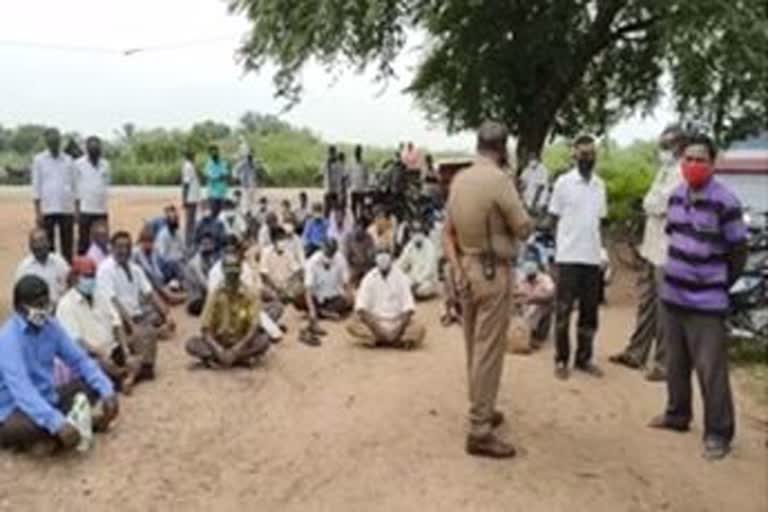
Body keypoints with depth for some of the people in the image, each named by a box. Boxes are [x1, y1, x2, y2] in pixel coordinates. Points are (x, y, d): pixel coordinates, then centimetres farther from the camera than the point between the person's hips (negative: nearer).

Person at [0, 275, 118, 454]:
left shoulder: (50, 326, -2)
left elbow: (80, 360, 2)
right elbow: (22, 391, -35)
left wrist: (107, 391, -14)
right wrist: (58, 424, -46)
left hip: (47, 400, 8)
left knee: (93, 384, -2)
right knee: (33, 426, -39)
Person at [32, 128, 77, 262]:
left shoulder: (68, 160, 8)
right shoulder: (39, 160, 3)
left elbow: (75, 186, 9)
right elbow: (36, 187, 0)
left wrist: (77, 209, 3)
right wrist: (38, 212, -6)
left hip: (67, 210, 2)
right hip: (47, 210, -2)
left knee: (68, 246, 5)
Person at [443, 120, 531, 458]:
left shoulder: (459, 179, 6)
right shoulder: (499, 180, -17)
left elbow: (448, 231, 8)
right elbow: (524, 228, -12)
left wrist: (457, 268, 6)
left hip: (468, 268, 8)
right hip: (493, 271, -8)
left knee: (475, 347, 17)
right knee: (489, 351, -4)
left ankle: (481, 410, 31)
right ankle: (479, 431, -1)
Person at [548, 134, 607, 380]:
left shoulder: (600, 185, 9)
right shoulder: (563, 183, -5)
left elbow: (600, 219, 15)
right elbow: (554, 219, 0)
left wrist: (595, 243, 8)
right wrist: (563, 244, 1)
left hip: (592, 256, 5)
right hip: (568, 256, -4)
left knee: (590, 310, 9)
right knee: (564, 310, 1)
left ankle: (584, 358, 20)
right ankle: (561, 359, 11)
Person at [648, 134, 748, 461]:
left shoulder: (725, 202, -16)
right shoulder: (676, 196, 6)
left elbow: (738, 252, -9)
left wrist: (720, 285, -1)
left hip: (706, 302, -7)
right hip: (672, 295, 7)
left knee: (711, 370, -2)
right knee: (675, 363, 19)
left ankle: (718, 433, 9)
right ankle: (677, 414, 35)